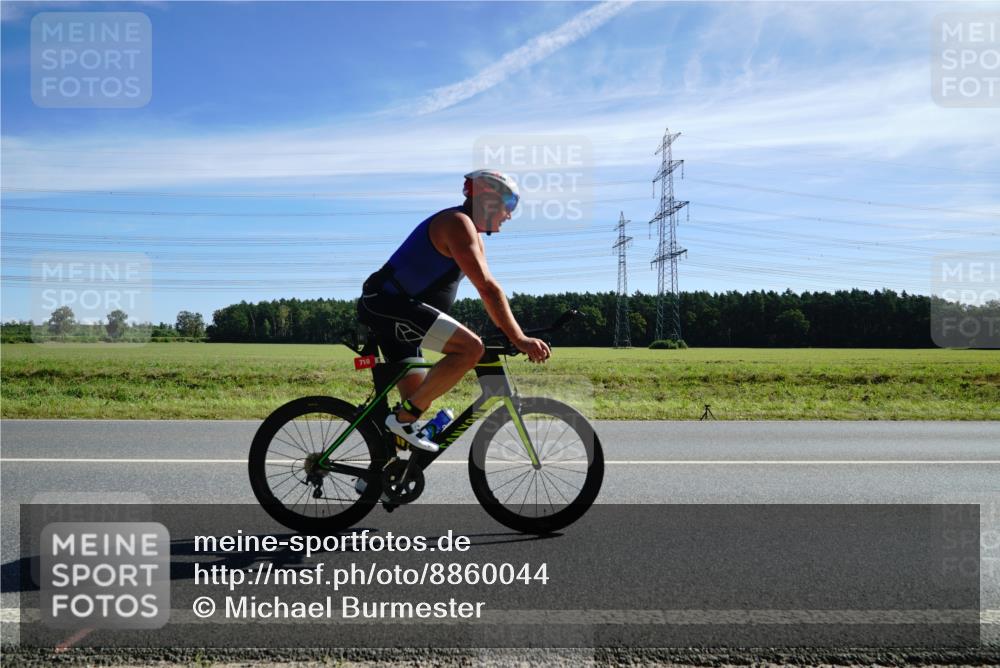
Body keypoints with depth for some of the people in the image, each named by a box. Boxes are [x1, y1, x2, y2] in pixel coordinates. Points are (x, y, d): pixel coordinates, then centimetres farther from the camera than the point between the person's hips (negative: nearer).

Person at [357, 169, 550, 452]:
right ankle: (404, 417, -16)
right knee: (470, 347, -23)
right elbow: (487, 288, -22)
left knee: (418, 399, 9)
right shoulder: (458, 223, -14)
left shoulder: (473, 235, 18)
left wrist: (514, 334, 12)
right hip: (388, 303, -11)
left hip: (386, 306, 11)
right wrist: (519, 339, -23)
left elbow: (488, 290, 20)